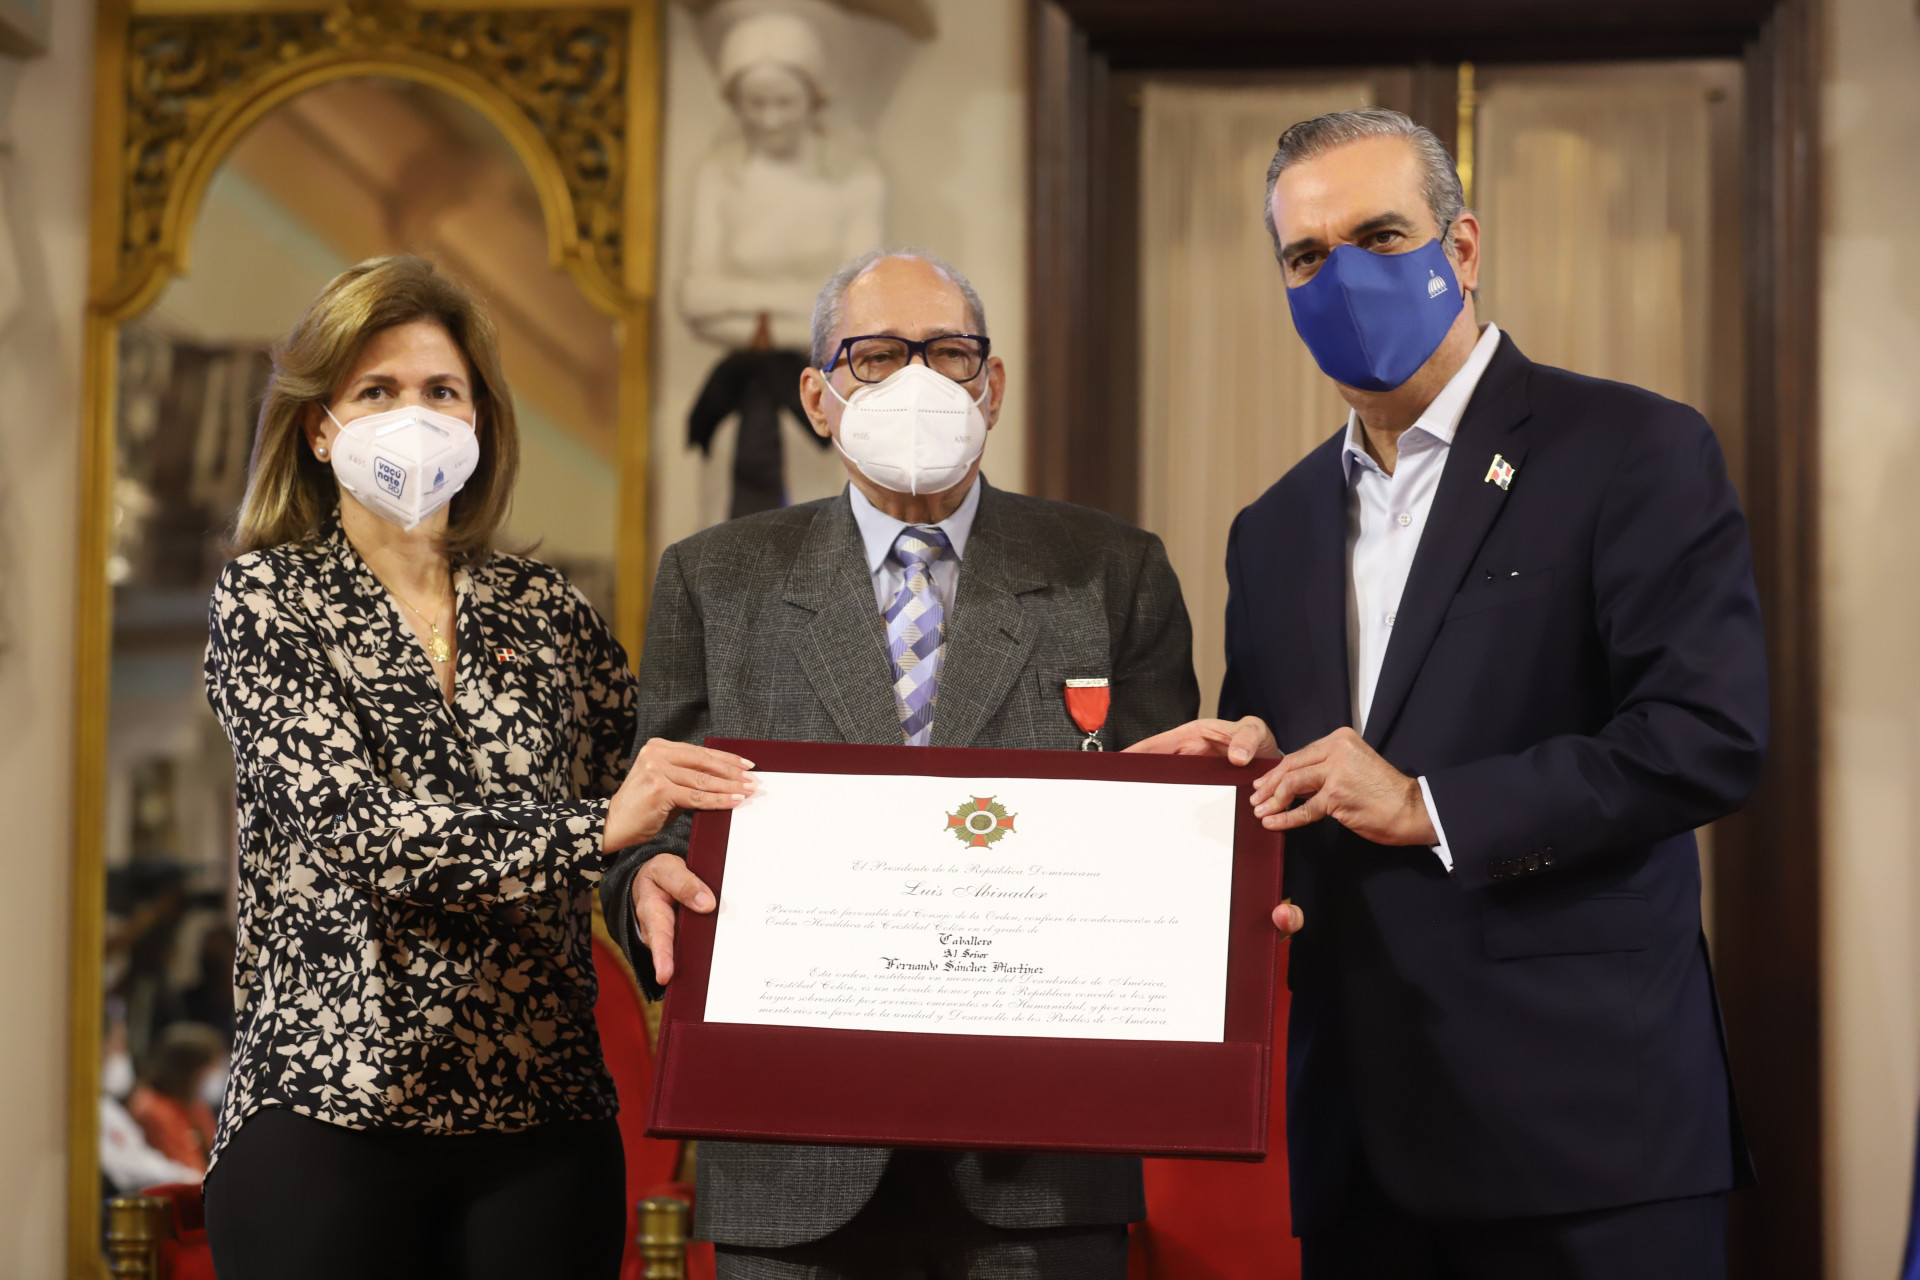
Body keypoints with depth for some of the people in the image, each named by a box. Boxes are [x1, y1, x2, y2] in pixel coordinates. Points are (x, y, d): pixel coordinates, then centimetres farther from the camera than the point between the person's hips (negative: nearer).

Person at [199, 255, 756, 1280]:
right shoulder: (266, 601, 0)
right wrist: (595, 825, -24)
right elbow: (355, 825, -13)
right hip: (330, 1110, -3)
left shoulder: (548, 611, 10)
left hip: (545, 1122, 3)